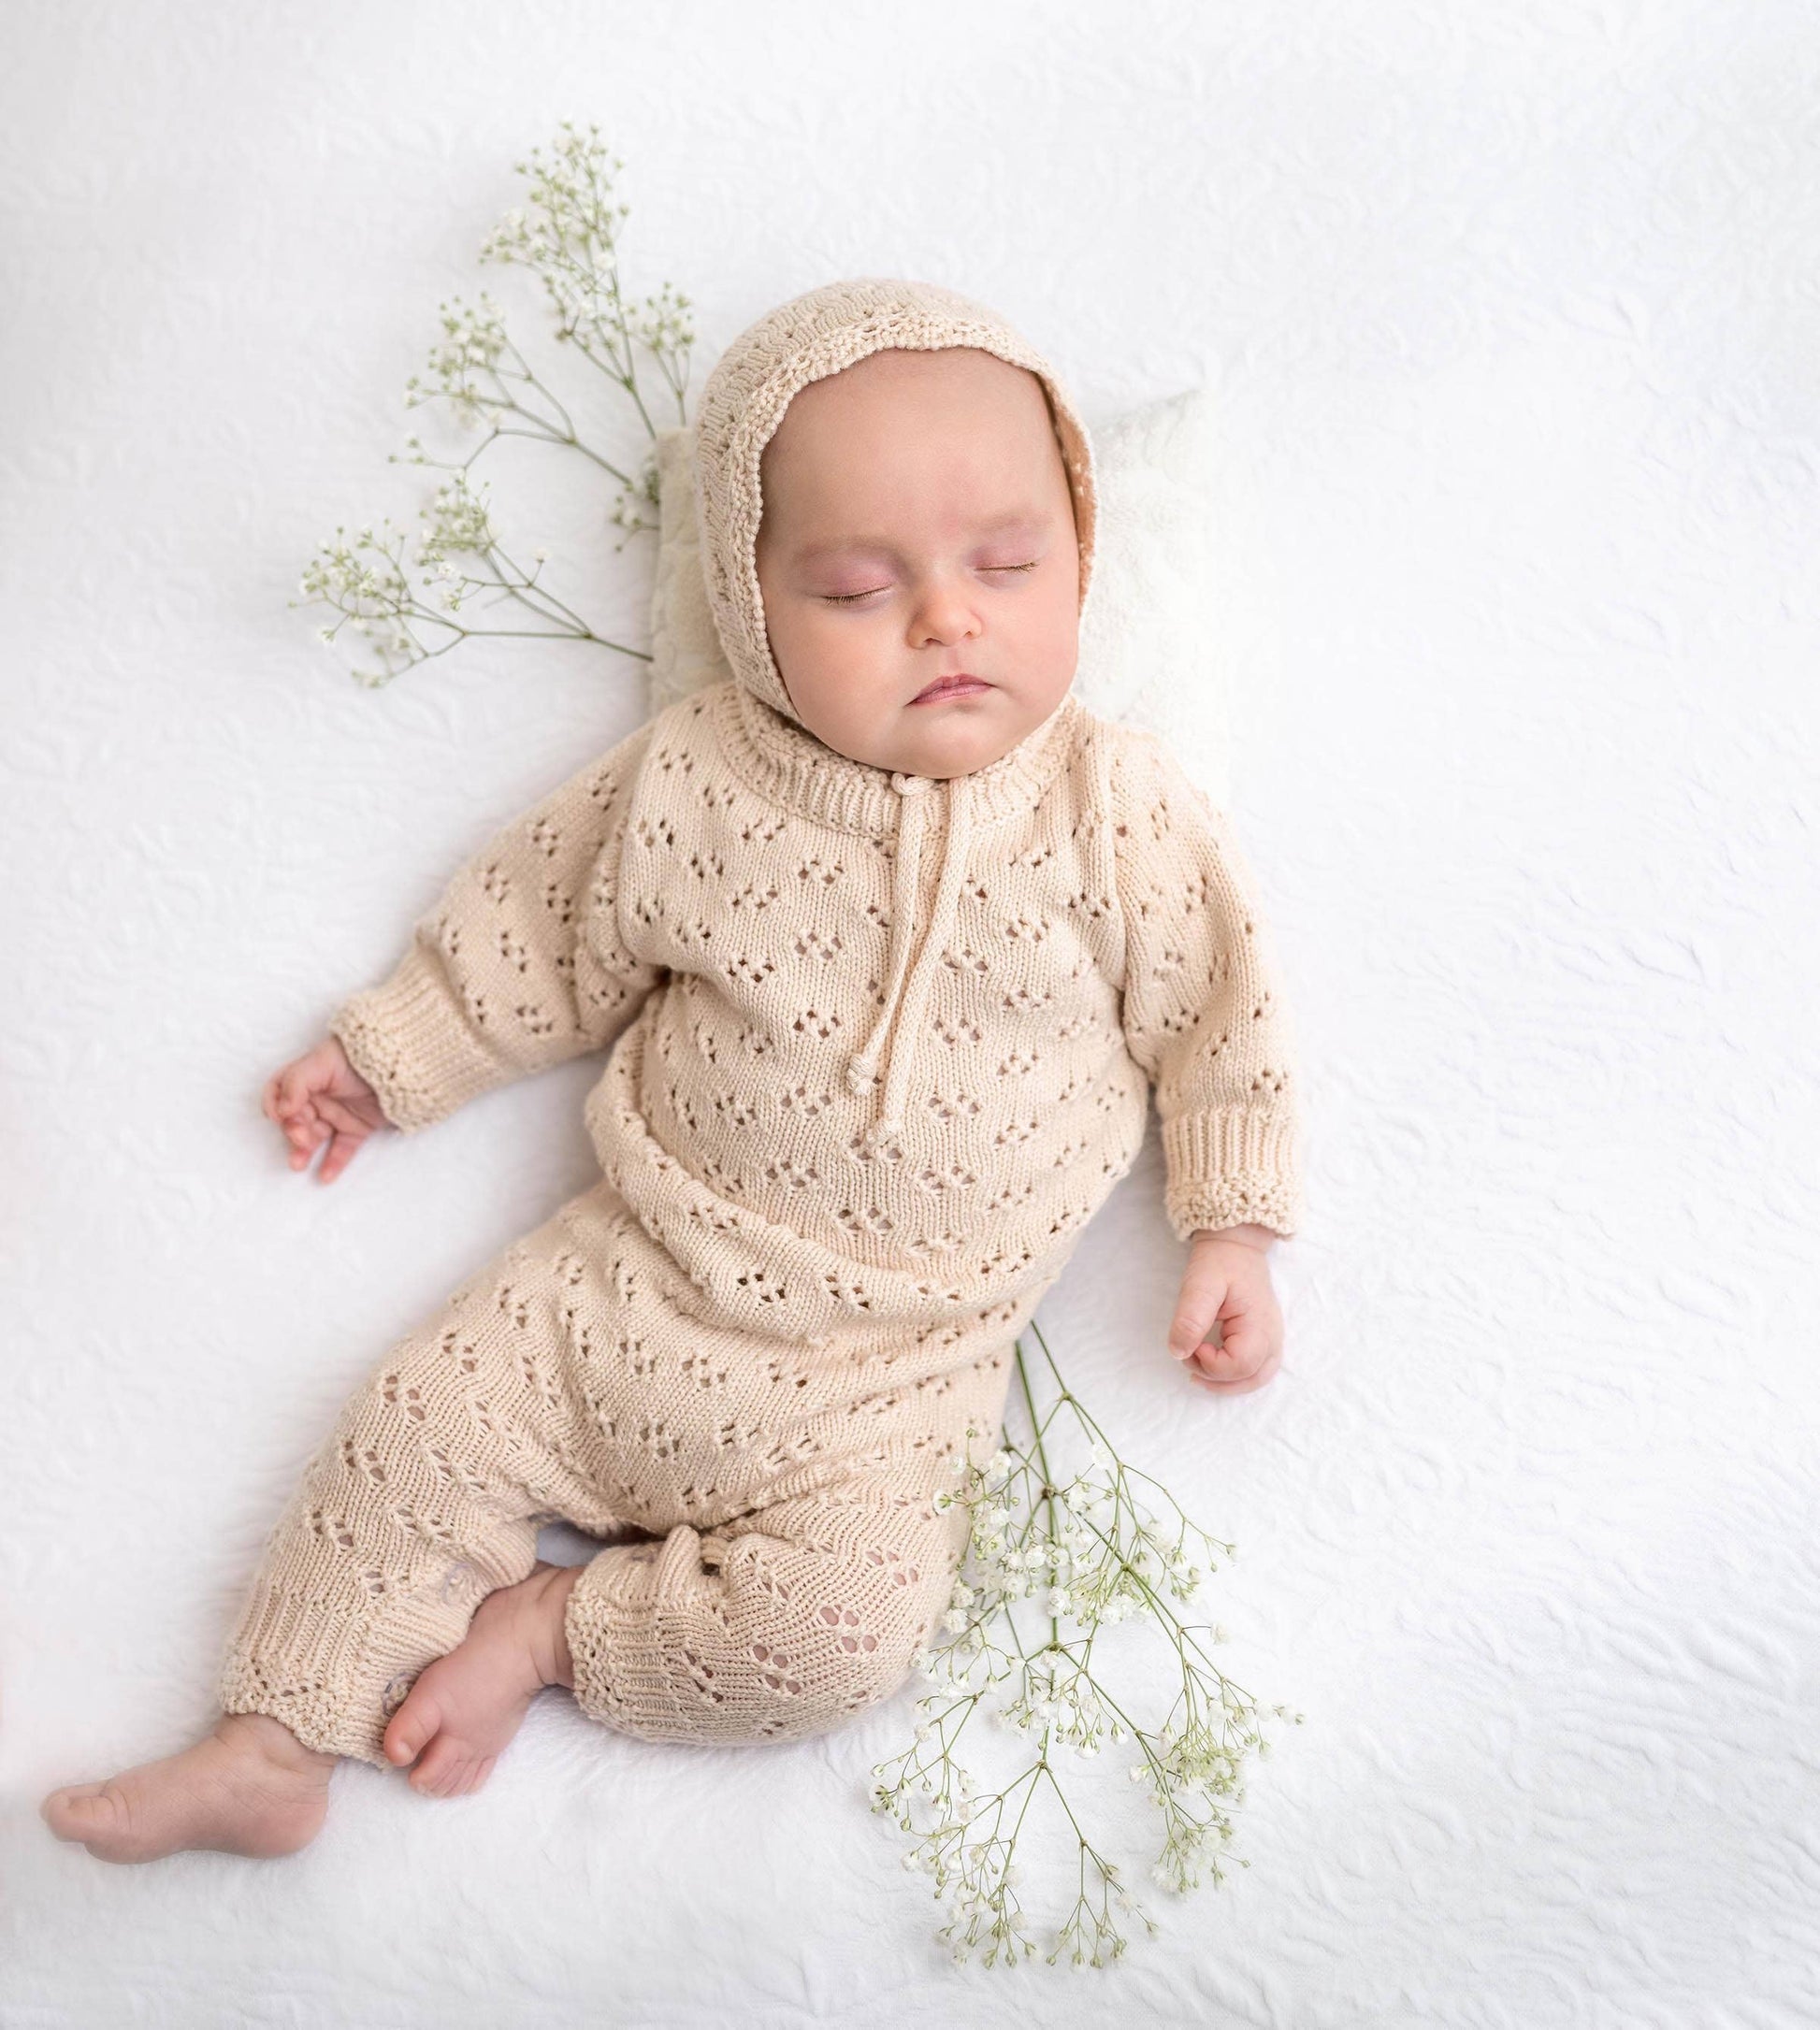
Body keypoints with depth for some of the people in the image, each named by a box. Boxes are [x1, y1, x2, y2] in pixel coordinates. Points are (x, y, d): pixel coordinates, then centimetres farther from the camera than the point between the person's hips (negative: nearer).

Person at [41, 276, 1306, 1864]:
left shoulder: (1122, 817, -11)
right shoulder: (692, 784, -7)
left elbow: (1215, 1008, 1)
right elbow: (543, 933, 8)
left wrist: (1232, 1230, 0)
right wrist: (389, 1054, 15)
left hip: (887, 1373, -1)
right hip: (640, 1274, 2)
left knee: (846, 1620, -19)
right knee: (419, 1430, -2)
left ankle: (551, 1625, 6)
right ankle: (274, 1754, 19)